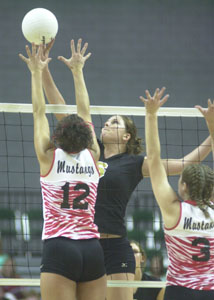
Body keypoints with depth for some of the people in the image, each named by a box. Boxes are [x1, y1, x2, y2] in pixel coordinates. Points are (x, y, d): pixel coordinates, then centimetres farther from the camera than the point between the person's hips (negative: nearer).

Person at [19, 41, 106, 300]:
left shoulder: (50, 157, 0)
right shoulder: (92, 157, 8)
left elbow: (39, 112, 11)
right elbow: (84, 113, 20)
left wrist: (37, 72, 22)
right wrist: (77, 71, 31)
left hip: (59, 249, -3)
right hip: (93, 250, 4)